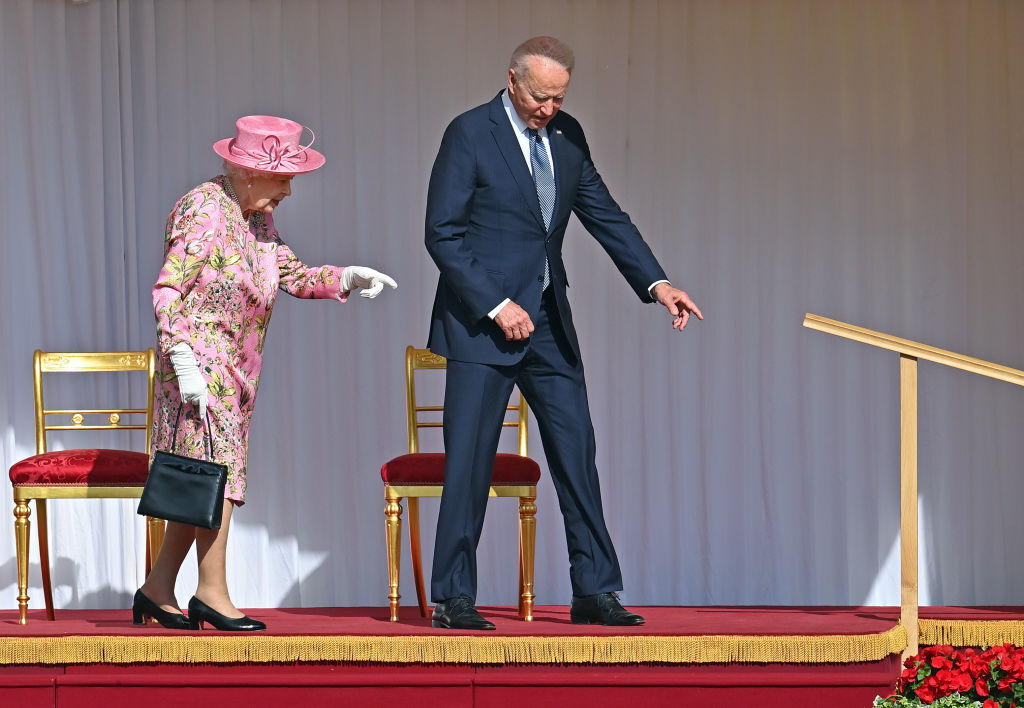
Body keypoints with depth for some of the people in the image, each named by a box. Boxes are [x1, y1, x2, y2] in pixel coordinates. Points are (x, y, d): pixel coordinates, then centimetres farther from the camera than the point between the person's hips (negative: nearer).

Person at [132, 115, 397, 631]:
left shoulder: (256, 217, 13)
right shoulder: (204, 211, -14)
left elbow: (293, 275, 16)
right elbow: (167, 292, -18)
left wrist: (347, 278, -1)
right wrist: (185, 363, -24)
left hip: (235, 372, 9)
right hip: (202, 365, -9)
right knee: (215, 473, -9)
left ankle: (158, 589, 13)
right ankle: (213, 593, -5)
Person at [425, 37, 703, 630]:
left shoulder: (566, 136, 9)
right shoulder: (470, 134, -9)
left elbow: (604, 214, 11)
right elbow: (442, 233, -11)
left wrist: (656, 283, -1)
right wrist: (496, 305, -17)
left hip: (548, 319, 6)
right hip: (482, 319, -6)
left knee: (577, 452, 4)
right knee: (470, 459, -4)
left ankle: (595, 591, 10)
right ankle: (454, 598, 2)